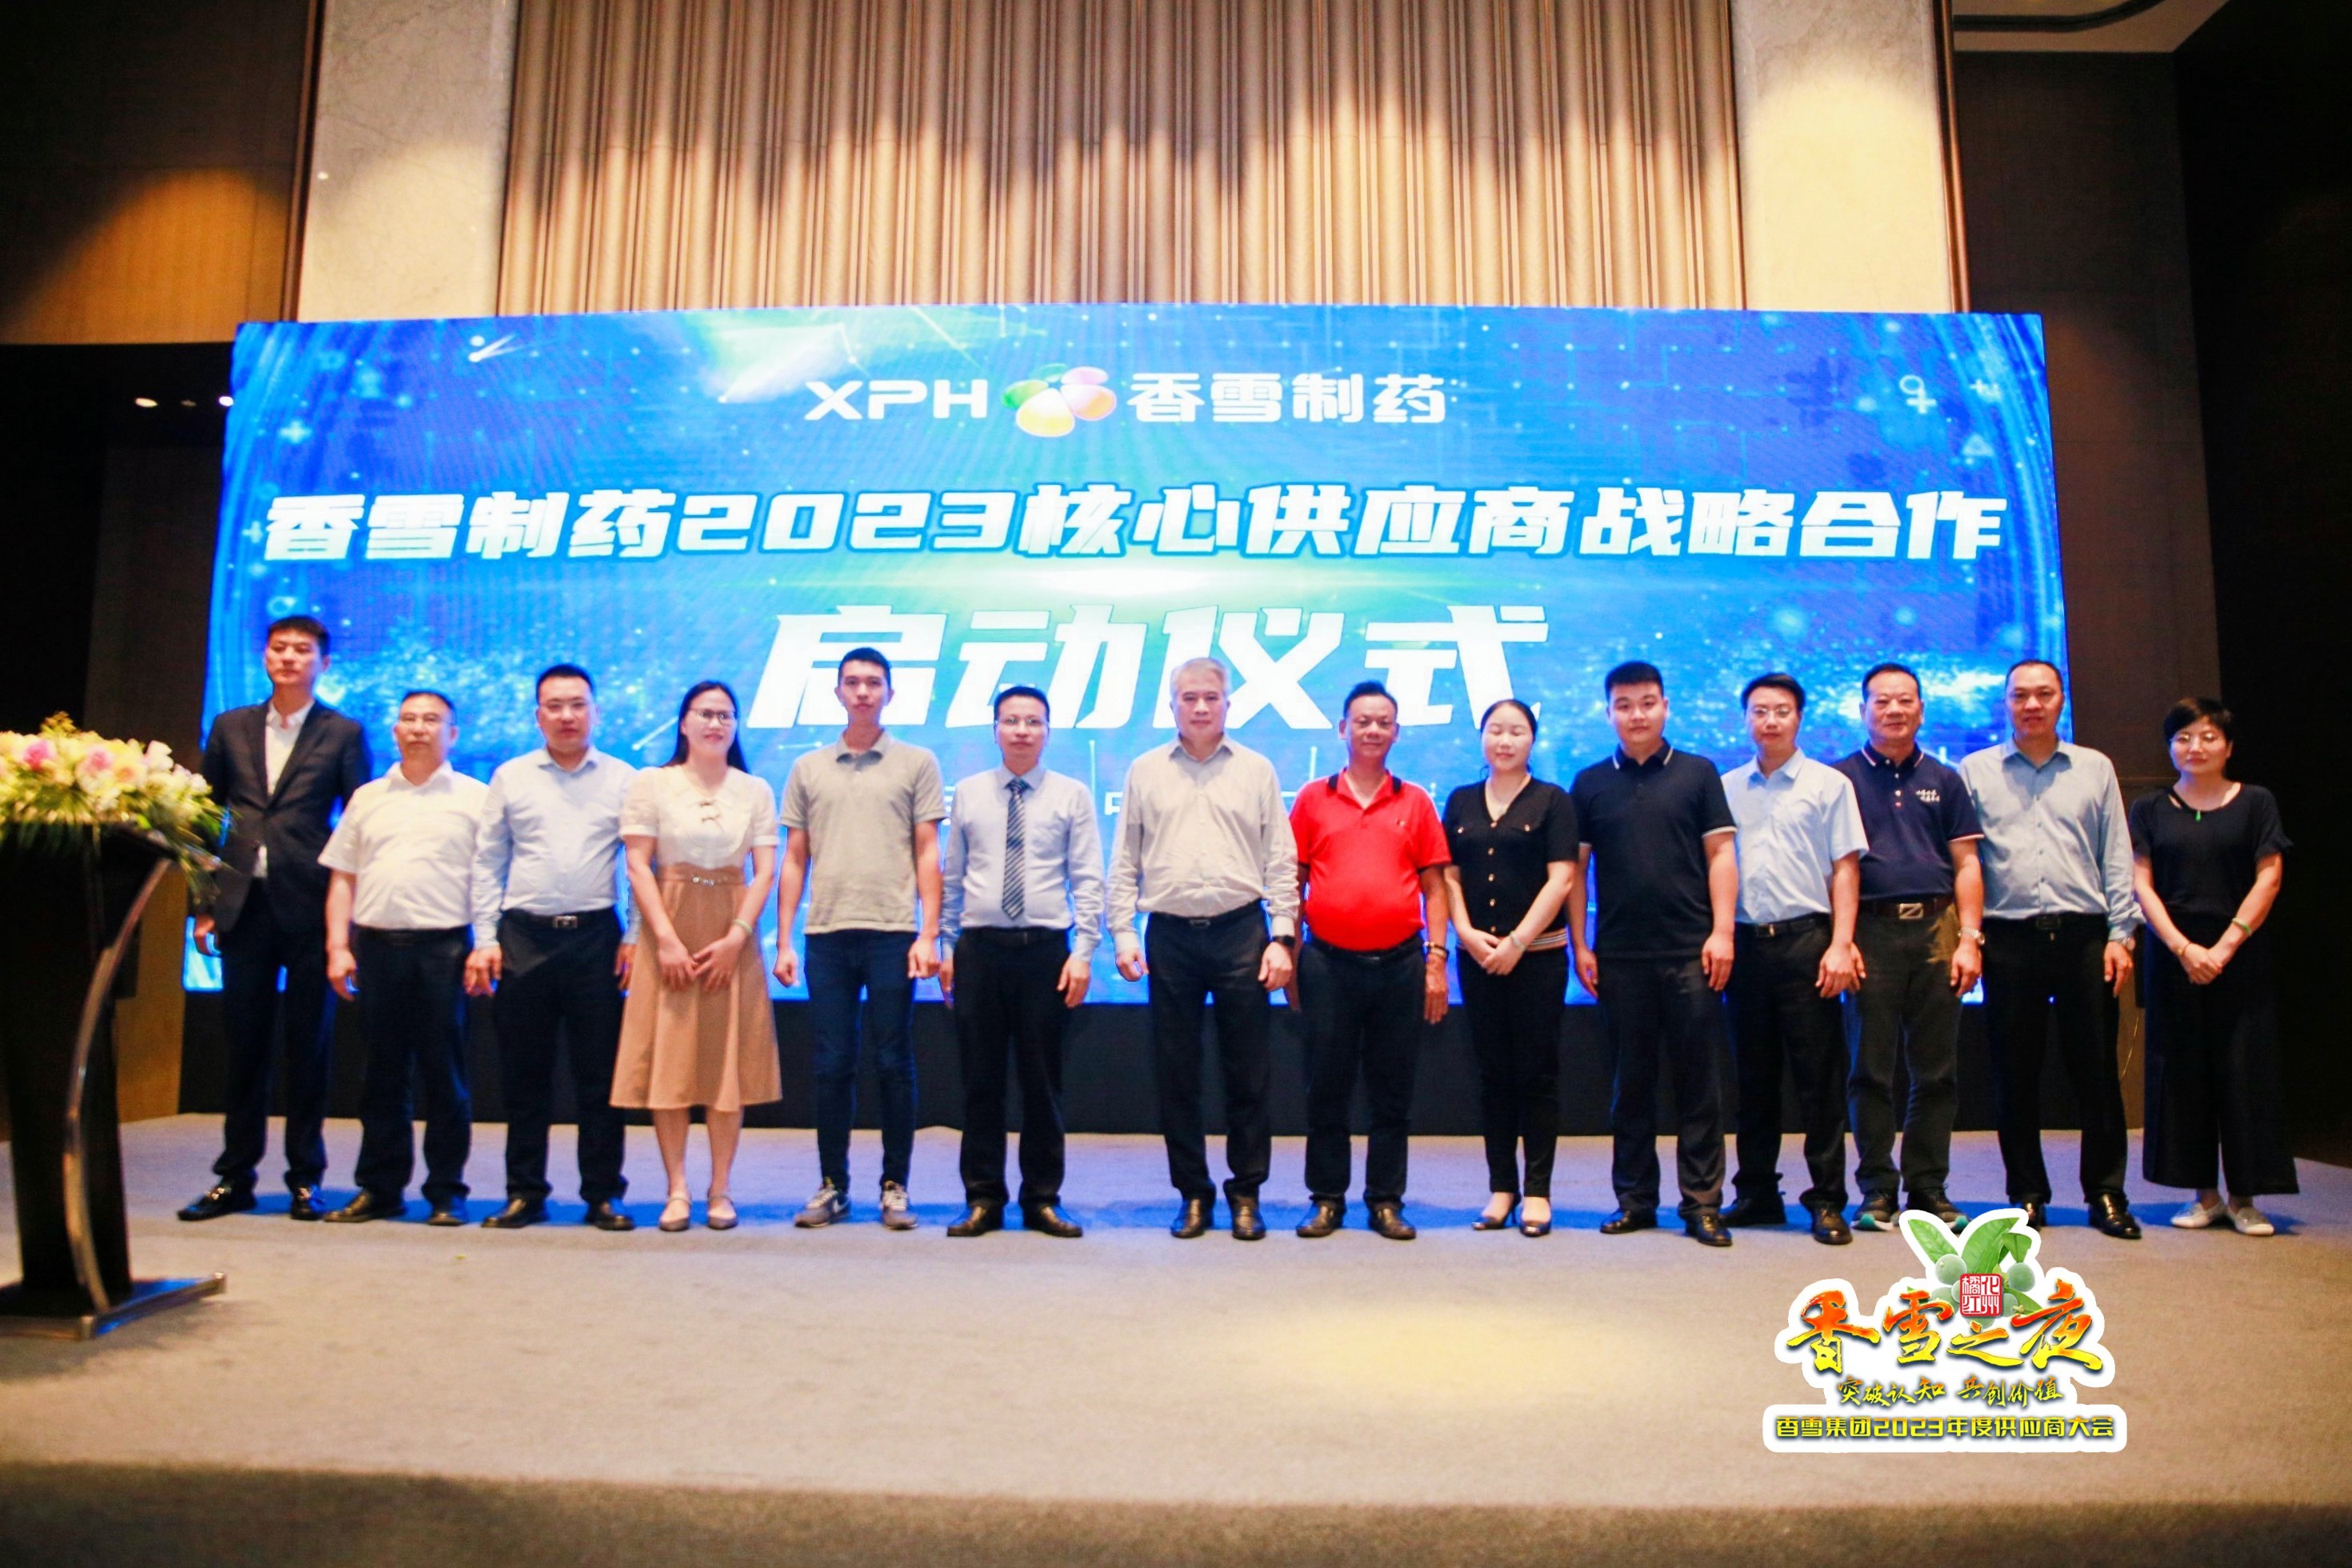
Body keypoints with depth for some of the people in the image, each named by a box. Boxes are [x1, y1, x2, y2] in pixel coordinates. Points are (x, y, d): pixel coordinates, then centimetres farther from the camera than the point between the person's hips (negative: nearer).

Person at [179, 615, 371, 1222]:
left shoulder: (343, 734, 2)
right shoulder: (230, 727, 12)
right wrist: (205, 905, 6)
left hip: (310, 906, -3)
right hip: (243, 906, 3)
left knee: (308, 1046, 3)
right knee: (244, 1042, 8)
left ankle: (305, 1178, 12)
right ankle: (235, 1177, 18)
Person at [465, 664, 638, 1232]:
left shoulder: (622, 779, 6)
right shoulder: (510, 778, 10)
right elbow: (488, 863, 10)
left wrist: (634, 936, -3)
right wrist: (485, 939, 2)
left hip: (596, 935, -1)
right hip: (524, 936, 1)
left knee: (601, 1075, 1)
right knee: (524, 1074, 7)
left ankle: (603, 1194, 11)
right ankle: (524, 1192, 18)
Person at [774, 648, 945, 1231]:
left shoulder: (916, 763, 6)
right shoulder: (808, 769, 13)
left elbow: (928, 854, 2)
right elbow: (794, 860, 12)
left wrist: (929, 934, -6)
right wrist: (783, 941, 6)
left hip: (892, 934, -2)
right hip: (827, 936, 2)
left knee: (894, 1064, 2)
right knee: (832, 1065, 6)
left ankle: (895, 1187, 12)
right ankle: (831, 1186, 17)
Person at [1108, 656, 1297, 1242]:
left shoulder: (1256, 771, 7)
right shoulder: (1145, 772, 9)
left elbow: (1281, 862, 5)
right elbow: (1125, 863, 9)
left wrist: (1281, 936, -3)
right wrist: (1122, 935, 1)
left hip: (1241, 932, -1)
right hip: (1170, 935, 1)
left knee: (1248, 1073, 3)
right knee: (1176, 1074, 6)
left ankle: (1246, 1193, 16)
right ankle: (1193, 1193, 19)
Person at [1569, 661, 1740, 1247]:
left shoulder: (1698, 774, 5)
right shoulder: (1591, 783, 8)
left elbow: (1720, 854, 3)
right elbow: (1574, 868, 7)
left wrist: (1722, 931, -6)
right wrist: (1579, 946, 2)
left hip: (1690, 952, -1)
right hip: (1619, 956, 1)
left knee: (1698, 1080, 2)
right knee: (1630, 1082, 8)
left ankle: (1702, 1203, 10)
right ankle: (1634, 1198, 17)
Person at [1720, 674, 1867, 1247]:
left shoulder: (1829, 784, 4)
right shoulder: (1727, 788, 12)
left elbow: (1845, 869, 0)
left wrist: (1840, 945, -10)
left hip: (1806, 940, -3)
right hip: (1745, 942, 3)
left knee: (1819, 1076, 0)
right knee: (1753, 1075, 9)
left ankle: (1827, 1201, 8)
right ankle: (1757, 1192, 20)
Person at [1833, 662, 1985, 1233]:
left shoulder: (1944, 780, 14)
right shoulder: (1841, 778, 6)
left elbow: (1966, 864, 11)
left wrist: (1970, 938, 0)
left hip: (1936, 930, 3)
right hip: (1871, 932, -2)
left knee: (1937, 1072, 5)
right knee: (1871, 1069, 1)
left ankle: (1928, 1188, 15)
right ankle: (1877, 1191, 9)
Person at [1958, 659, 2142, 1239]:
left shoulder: (2095, 769, 12)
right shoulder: (1975, 771, 9)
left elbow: (2117, 859, 10)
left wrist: (2120, 934, 1)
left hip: (2084, 936, 1)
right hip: (2009, 939, -1)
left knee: (2097, 1070, 2)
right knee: (2015, 1073, 4)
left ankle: (2106, 1194, 13)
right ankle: (2028, 1195, 14)